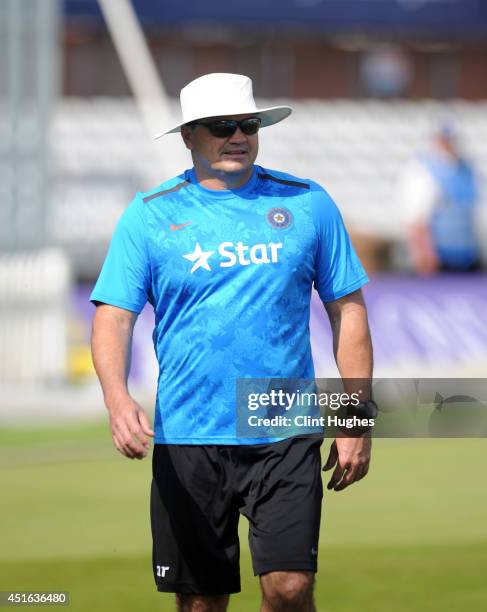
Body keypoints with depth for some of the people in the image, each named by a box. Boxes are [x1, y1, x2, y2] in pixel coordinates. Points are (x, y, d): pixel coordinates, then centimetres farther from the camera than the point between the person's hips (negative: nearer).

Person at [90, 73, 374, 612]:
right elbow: (113, 317, -2)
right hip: (185, 441, 0)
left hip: (285, 436, 0)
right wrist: (118, 400, -21)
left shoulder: (308, 204, 6)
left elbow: (348, 310, 9)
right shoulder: (149, 215, 3)